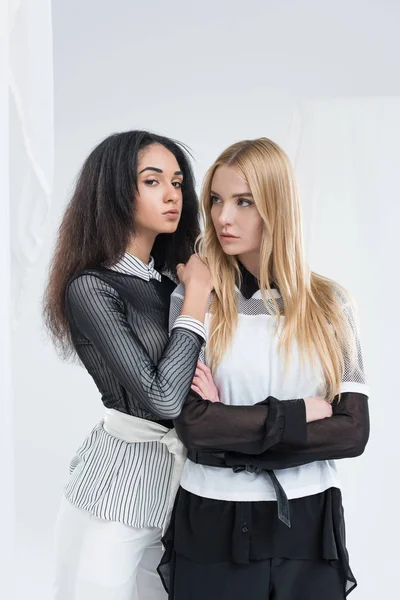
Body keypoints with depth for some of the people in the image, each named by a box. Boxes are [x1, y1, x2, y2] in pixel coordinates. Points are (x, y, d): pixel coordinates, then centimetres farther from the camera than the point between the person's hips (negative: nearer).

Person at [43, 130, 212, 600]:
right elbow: (162, 398, -23)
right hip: (119, 478, -6)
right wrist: (197, 294, -14)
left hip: (178, 471, 7)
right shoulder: (91, 287, -15)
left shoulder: (170, 281, 7)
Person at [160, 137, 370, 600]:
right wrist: (300, 414, -11)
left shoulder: (329, 302, -1)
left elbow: (353, 431, -7)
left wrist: (233, 429, -15)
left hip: (310, 523, 2)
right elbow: (192, 423, -16)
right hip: (214, 522, -1)